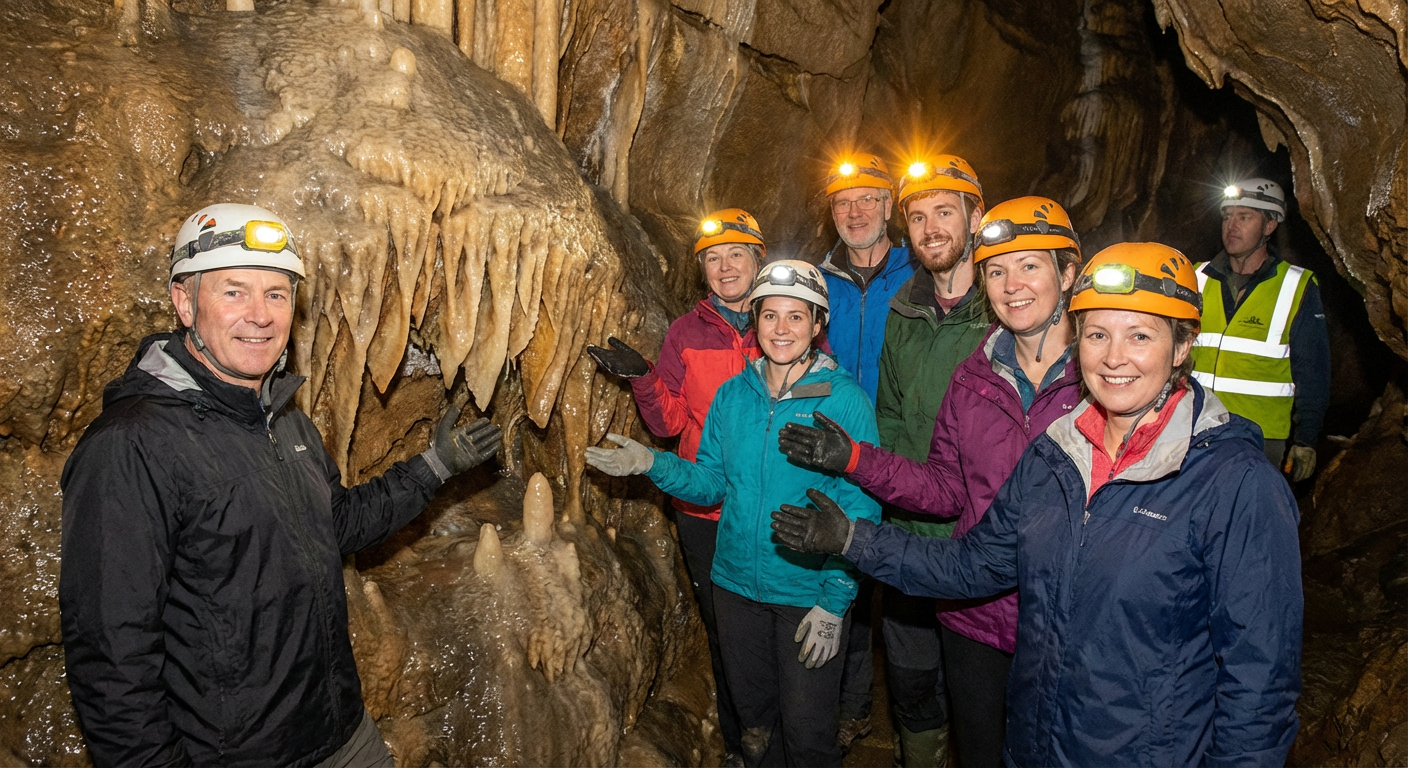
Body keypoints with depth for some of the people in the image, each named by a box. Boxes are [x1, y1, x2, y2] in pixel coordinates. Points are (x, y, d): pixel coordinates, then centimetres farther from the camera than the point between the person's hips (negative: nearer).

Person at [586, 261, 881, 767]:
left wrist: (834, 601, -17)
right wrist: (651, 463, -11)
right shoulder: (732, 394, 0)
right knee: (753, 713, 22)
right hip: (737, 584, 4)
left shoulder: (844, 399, -13)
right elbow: (711, 481, 6)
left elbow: (860, 508, -13)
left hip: (808, 593, -4)